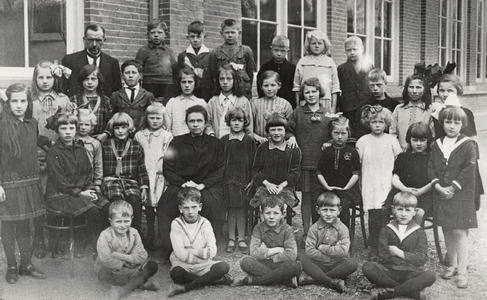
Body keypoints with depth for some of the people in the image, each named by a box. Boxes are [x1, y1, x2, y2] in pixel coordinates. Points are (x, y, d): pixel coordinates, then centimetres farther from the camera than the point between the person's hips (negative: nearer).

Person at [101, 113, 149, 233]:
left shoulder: (136, 147, 14)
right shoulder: (105, 145, 12)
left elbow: (142, 170, 14)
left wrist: (144, 188, 4)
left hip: (130, 181, 1)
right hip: (110, 180, -1)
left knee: (134, 200, -29)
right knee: (118, 200, -32)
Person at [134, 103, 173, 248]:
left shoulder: (167, 136, 4)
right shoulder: (139, 135, 12)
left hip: (161, 175, -3)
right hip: (145, 175, 3)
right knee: (148, 205, 7)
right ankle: (150, 235, 18)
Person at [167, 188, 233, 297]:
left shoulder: (205, 223, 2)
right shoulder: (176, 224, -3)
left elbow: (212, 251, -7)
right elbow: (180, 253, -13)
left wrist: (193, 251, -12)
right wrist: (202, 255, -10)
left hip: (203, 265, 2)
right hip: (183, 264, -2)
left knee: (224, 266, -25)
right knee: (176, 273, -36)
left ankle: (185, 287, -27)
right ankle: (216, 279, -23)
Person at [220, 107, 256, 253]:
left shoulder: (249, 141, 1)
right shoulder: (223, 140, 4)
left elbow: (253, 162, 1)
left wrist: (252, 180, -4)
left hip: (244, 179, -1)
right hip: (228, 179, 1)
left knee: (241, 209, 3)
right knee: (231, 209, 6)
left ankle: (241, 239, 13)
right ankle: (231, 239, 15)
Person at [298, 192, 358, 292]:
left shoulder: (342, 228, -2)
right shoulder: (314, 228, 0)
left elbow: (344, 251, -15)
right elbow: (309, 251, -10)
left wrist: (322, 248, -13)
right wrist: (328, 258, -15)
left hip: (337, 265, 0)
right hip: (319, 264, 0)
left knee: (353, 263, -30)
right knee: (301, 258, -26)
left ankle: (313, 278, -28)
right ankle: (332, 282, -33)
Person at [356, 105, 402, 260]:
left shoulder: (391, 141, 4)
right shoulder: (363, 141, 5)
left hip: (387, 185, -1)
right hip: (370, 186, 1)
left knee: (383, 216, -7)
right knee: (373, 217, 1)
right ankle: (373, 248, 13)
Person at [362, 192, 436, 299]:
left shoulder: (419, 232, 9)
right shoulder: (386, 230, 8)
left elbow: (422, 258, -3)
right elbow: (383, 256, -3)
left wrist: (400, 253, -12)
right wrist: (410, 258, -6)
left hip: (410, 272, 0)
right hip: (389, 270, 0)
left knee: (430, 276, -30)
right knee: (367, 267, -29)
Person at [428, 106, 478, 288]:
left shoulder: (468, 145, -4)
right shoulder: (437, 145, 9)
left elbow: (468, 170, -11)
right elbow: (431, 167, 4)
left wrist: (452, 188, -15)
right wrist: (438, 187, -10)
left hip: (461, 195, -5)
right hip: (441, 194, 5)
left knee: (459, 232, -7)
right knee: (447, 231, 12)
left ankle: (462, 272, -2)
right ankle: (452, 265, 27)